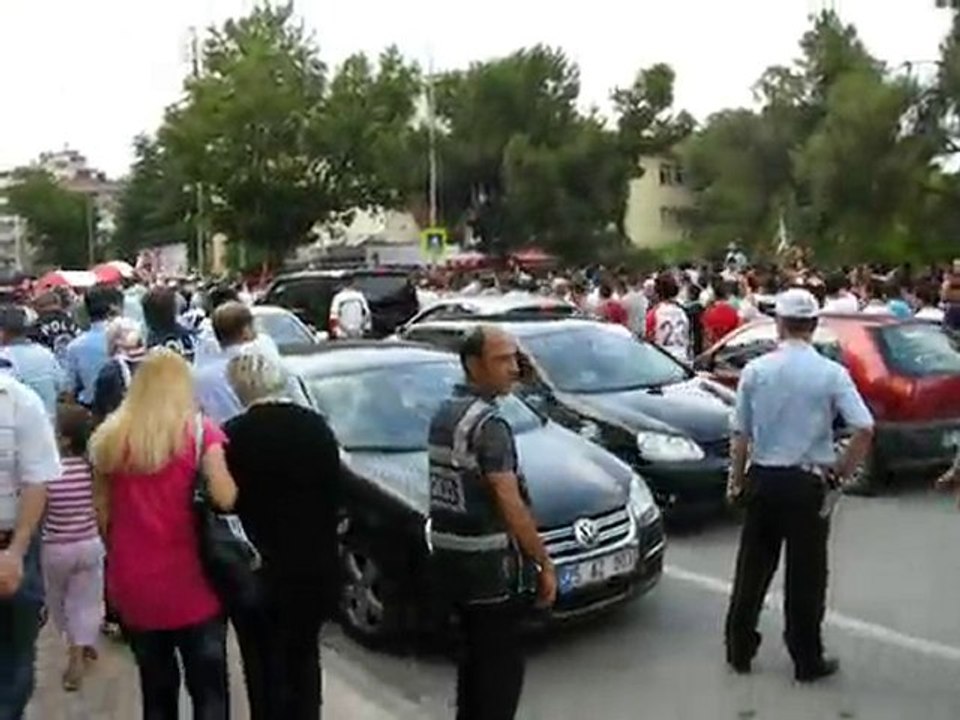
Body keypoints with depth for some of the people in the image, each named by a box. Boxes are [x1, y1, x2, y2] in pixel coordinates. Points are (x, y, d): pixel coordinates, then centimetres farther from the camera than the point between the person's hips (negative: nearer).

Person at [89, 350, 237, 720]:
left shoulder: (109, 436, 3)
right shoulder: (199, 430, -7)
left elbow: (102, 512, 7)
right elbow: (225, 499, -16)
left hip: (132, 584, 4)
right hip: (189, 583, -3)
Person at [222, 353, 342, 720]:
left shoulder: (235, 434, -14)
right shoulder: (317, 427, -2)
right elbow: (335, 494, 3)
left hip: (257, 569, -4)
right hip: (313, 566, 4)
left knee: (264, 665, 8)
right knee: (304, 658, 18)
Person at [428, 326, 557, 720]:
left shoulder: (443, 414, 9)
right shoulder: (487, 423, -20)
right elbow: (510, 505, -22)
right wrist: (545, 563, -16)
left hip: (450, 555, 9)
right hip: (489, 562, -9)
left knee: (474, 652, 21)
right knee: (501, 662, 2)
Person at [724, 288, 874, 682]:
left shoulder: (756, 370, -4)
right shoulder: (831, 373, -8)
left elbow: (740, 435, -1)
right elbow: (865, 429, -14)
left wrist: (736, 481, 9)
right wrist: (840, 473, -2)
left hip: (763, 480, 2)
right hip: (807, 485, -2)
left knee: (753, 568, 13)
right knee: (805, 575, 9)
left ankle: (739, 649, 24)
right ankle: (807, 660, 19)